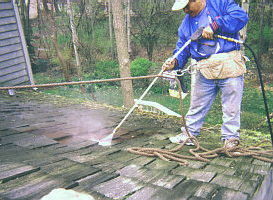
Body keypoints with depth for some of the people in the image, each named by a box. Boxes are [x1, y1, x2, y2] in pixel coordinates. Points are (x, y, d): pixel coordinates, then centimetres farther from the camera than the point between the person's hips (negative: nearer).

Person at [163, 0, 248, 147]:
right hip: (205, 71, 4)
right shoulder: (187, 22, 15)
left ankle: (231, 139, 16)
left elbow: (241, 16, -11)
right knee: (197, 105, 12)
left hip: (229, 65, -4)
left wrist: (214, 25, -16)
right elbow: (182, 48, 12)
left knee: (231, 107, 2)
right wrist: (174, 61, -8)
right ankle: (189, 134, 27)